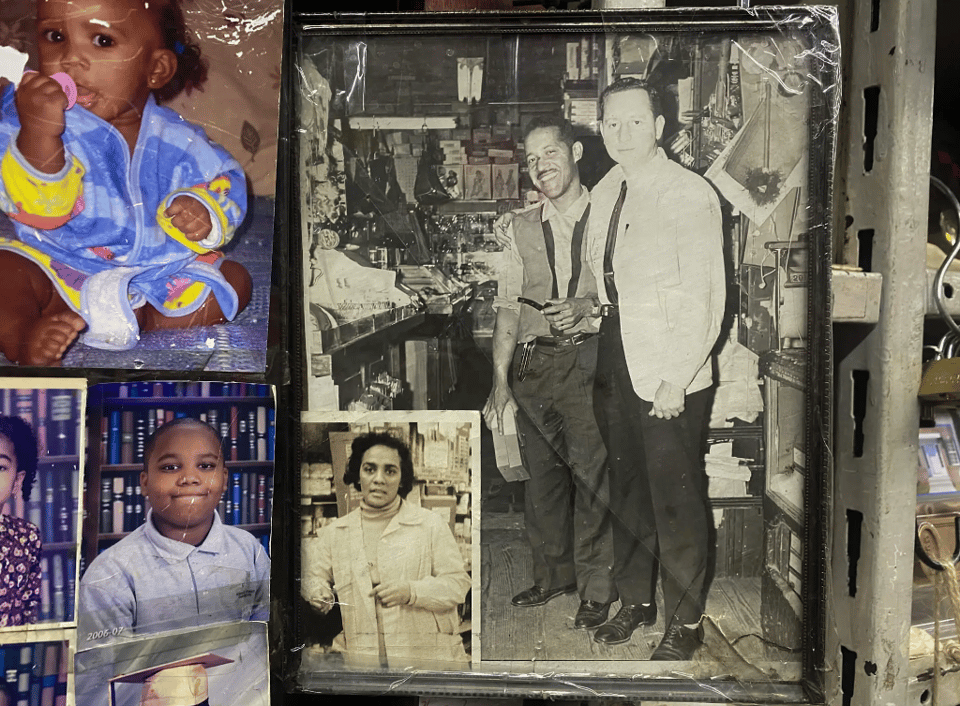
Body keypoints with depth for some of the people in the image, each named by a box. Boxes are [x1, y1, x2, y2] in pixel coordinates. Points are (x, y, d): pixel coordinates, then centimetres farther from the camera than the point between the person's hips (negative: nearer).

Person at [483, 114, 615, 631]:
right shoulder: (521, 228, 13)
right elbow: (507, 307, 9)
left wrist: (585, 309, -16)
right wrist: (500, 384, 4)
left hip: (587, 360, -3)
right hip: (532, 364, 4)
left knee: (592, 472, -4)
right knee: (541, 475, 10)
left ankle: (596, 585, 12)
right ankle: (553, 574, 28)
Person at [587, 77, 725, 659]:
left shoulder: (690, 195, -12)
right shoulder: (605, 193, 10)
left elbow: (704, 299, -15)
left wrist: (675, 380, -18)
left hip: (671, 371, -7)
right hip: (616, 363, 7)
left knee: (677, 501, 2)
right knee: (626, 489, 17)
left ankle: (685, 623, 21)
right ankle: (636, 601, 35)